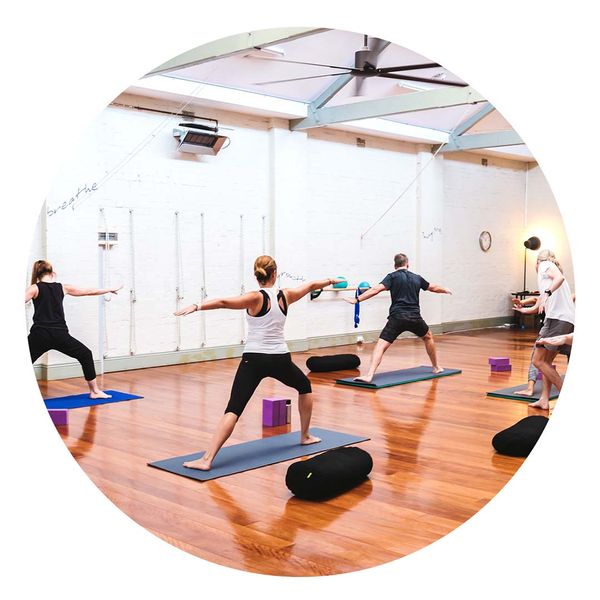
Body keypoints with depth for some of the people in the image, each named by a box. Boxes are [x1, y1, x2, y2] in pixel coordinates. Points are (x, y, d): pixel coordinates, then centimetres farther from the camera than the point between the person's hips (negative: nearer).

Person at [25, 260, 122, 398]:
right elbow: (89, 291, 21)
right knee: (85, 355, 22)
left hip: (39, 335, -2)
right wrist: (110, 290, 33)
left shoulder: (35, 288, 5)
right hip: (60, 335, 2)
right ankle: (95, 391, 24)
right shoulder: (62, 287, 11)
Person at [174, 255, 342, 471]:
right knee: (305, 387, 33)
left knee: (233, 410, -11)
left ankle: (207, 459, -23)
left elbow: (224, 303, -23)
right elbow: (310, 285, 24)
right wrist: (330, 280, 42)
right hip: (280, 359, 3)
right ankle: (305, 436, 42)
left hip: (254, 360, -3)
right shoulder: (285, 295, 6)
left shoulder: (255, 298, -6)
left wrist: (196, 306, -28)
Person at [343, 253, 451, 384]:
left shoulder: (392, 276, 5)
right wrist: (445, 290, 56)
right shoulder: (416, 278, 17)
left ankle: (369, 375, -28)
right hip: (415, 318, 4)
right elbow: (433, 288, 35)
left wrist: (357, 299, -12)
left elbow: (376, 289, -10)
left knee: (381, 346, -9)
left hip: (397, 318, -3)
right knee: (428, 337, 32)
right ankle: (436, 367, 43)